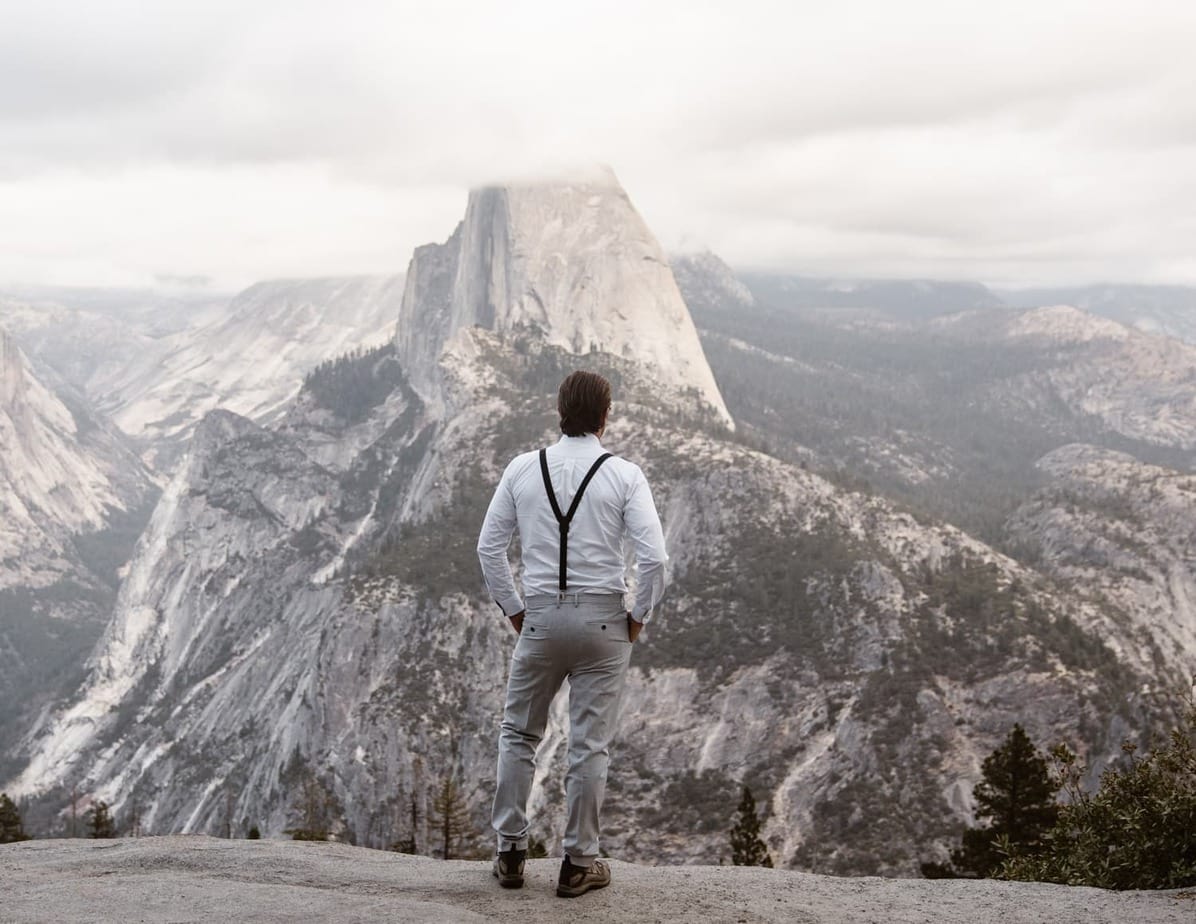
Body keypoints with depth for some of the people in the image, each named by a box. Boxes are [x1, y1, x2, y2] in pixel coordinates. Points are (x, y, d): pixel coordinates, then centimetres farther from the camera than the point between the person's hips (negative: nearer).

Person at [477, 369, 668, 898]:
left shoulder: (522, 469, 1)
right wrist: (640, 615, 2)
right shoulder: (624, 475, -6)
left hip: (540, 617, 2)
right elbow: (654, 557, -12)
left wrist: (512, 610, 14)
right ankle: (578, 864, 13)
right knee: (590, 746, 6)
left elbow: (489, 547, 4)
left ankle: (510, 853, 19)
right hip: (603, 620, -2)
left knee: (518, 735, 18)